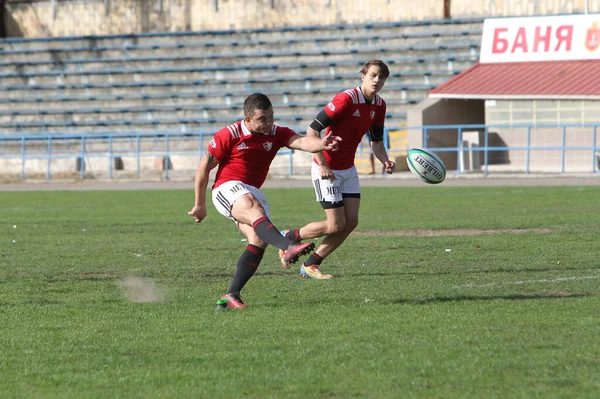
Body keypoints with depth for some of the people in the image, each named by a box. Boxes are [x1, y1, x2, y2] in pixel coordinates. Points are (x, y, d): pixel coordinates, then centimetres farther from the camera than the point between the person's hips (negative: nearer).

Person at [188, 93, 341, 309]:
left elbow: (301, 142, -18)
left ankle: (231, 295, -10)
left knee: (259, 240, -14)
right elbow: (203, 167, -1)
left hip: (253, 193, 6)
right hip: (227, 189, -6)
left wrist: (321, 144, -41)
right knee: (255, 210, -34)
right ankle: (288, 247, -61)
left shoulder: (276, 134, 2)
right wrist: (200, 205, 3)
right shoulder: (228, 135, -8)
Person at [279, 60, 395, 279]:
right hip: (327, 170, -8)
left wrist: (385, 161, -9)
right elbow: (312, 130, -21)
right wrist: (322, 164, -24)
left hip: (348, 169, 8)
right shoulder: (346, 99, -22)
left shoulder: (379, 105, 2)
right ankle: (289, 237, 15)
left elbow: (376, 141, 12)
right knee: (336, 225, -9)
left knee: (351, 221, 0)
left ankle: (311, 265, 11)